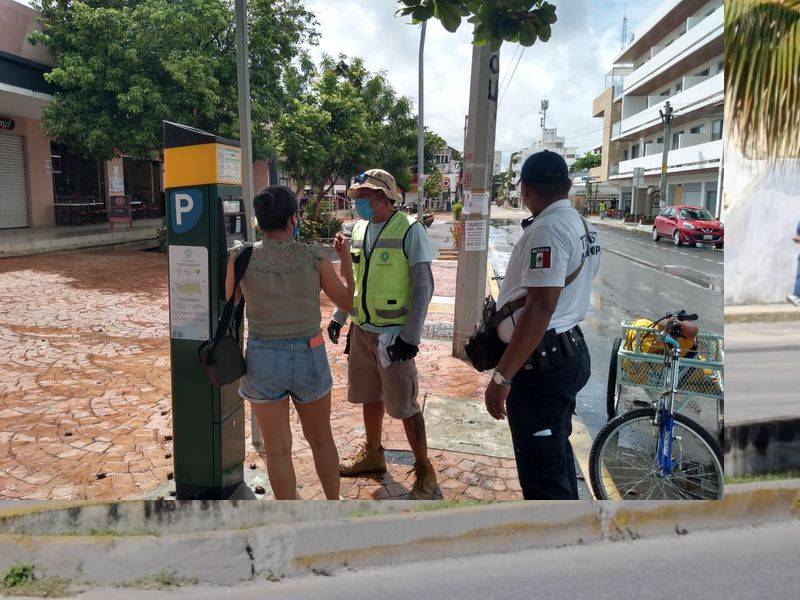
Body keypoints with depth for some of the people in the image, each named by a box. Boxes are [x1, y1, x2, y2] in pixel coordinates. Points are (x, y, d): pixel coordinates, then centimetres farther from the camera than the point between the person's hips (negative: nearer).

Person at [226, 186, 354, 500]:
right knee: (321, 439, 22)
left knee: (278, 451, 12)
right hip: (310, 357, 1)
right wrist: (345, 258, 13)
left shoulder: (242, 257, -9)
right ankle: (334, 505, 39)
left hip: (263, 359, 0)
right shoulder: (314, 256, -10)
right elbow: (346, 301, 2)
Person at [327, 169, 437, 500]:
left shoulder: (409, 229, -12)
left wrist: (410, 335, -18)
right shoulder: (360, 229, 8)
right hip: (361, 329, 7)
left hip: (393, 333, -6)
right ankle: (373, 454, 38)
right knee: (369, 395, 18)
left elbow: (424, 285, -13)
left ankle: (424, 471, 18)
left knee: (403, 404, 1)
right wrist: (339, 317, 16)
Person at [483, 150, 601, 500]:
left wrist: (502, 377, -26)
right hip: (571, 351, 10)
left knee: (543, 474, -3)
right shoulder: (583, 227, 12)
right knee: (557, 453, 25)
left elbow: (540, 308, -27)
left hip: (542, 363, -10)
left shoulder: (547, 229, -19)